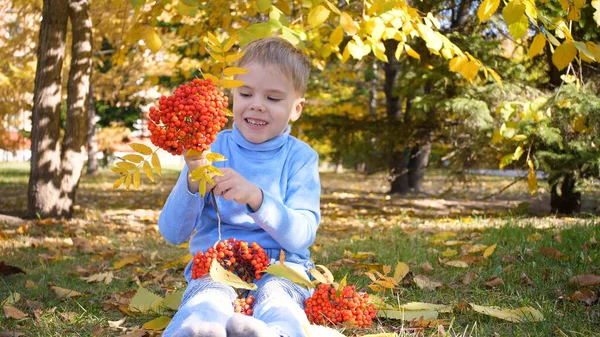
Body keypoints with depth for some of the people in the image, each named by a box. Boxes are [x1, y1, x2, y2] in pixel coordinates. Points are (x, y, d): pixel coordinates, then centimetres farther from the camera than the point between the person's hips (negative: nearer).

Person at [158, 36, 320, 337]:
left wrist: (255, 197, -27)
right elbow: (172, 233, -2)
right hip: (214, 264, 1)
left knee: (277, 298, -35)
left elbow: (302, 236, -10)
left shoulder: (300, 157, 3)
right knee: (209, 298, -34)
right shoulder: (213, 149, 3)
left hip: (279, 269, 0)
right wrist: (192, 182, -22)